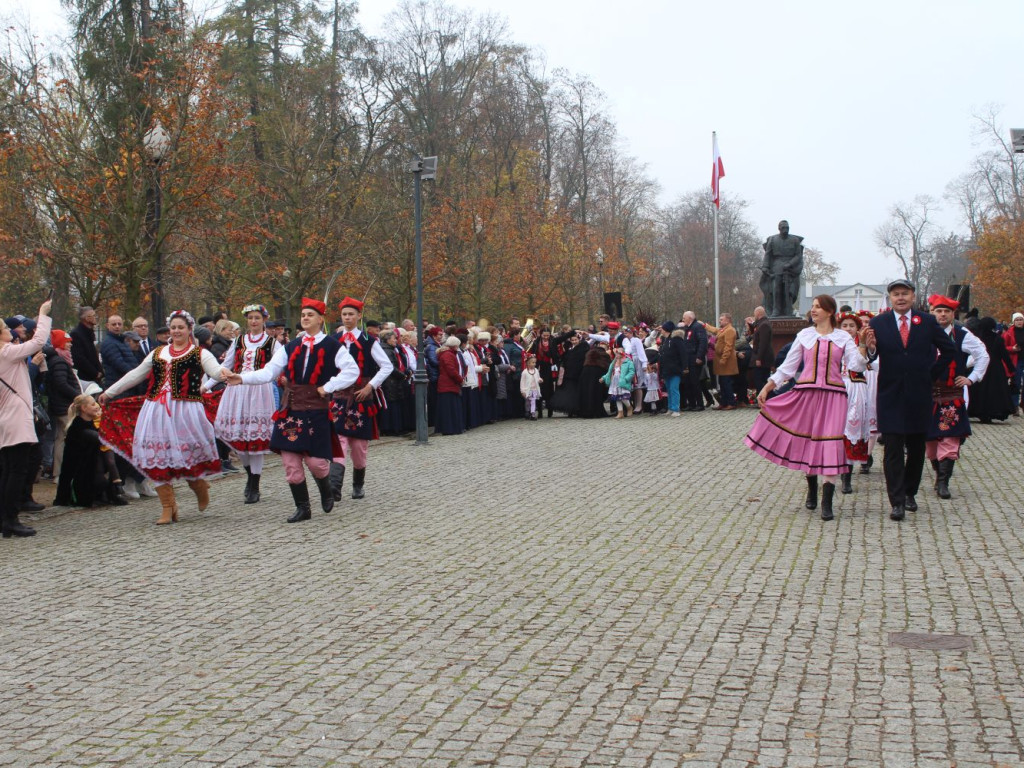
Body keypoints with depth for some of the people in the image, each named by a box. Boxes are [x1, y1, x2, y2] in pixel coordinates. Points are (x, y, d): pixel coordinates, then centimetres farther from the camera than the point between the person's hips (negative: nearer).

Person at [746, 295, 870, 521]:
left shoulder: (843, 338, 5)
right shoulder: (804, 335, 7)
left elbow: (856, 366, -5)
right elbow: (788, 366, 8)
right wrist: (766, 388, 3)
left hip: (833, 396, -2)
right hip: (806, 393, 2)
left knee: (831, 444, -8)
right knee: (807, 441, 8)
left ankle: (827, 503, -6)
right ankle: (812, 490, 30)